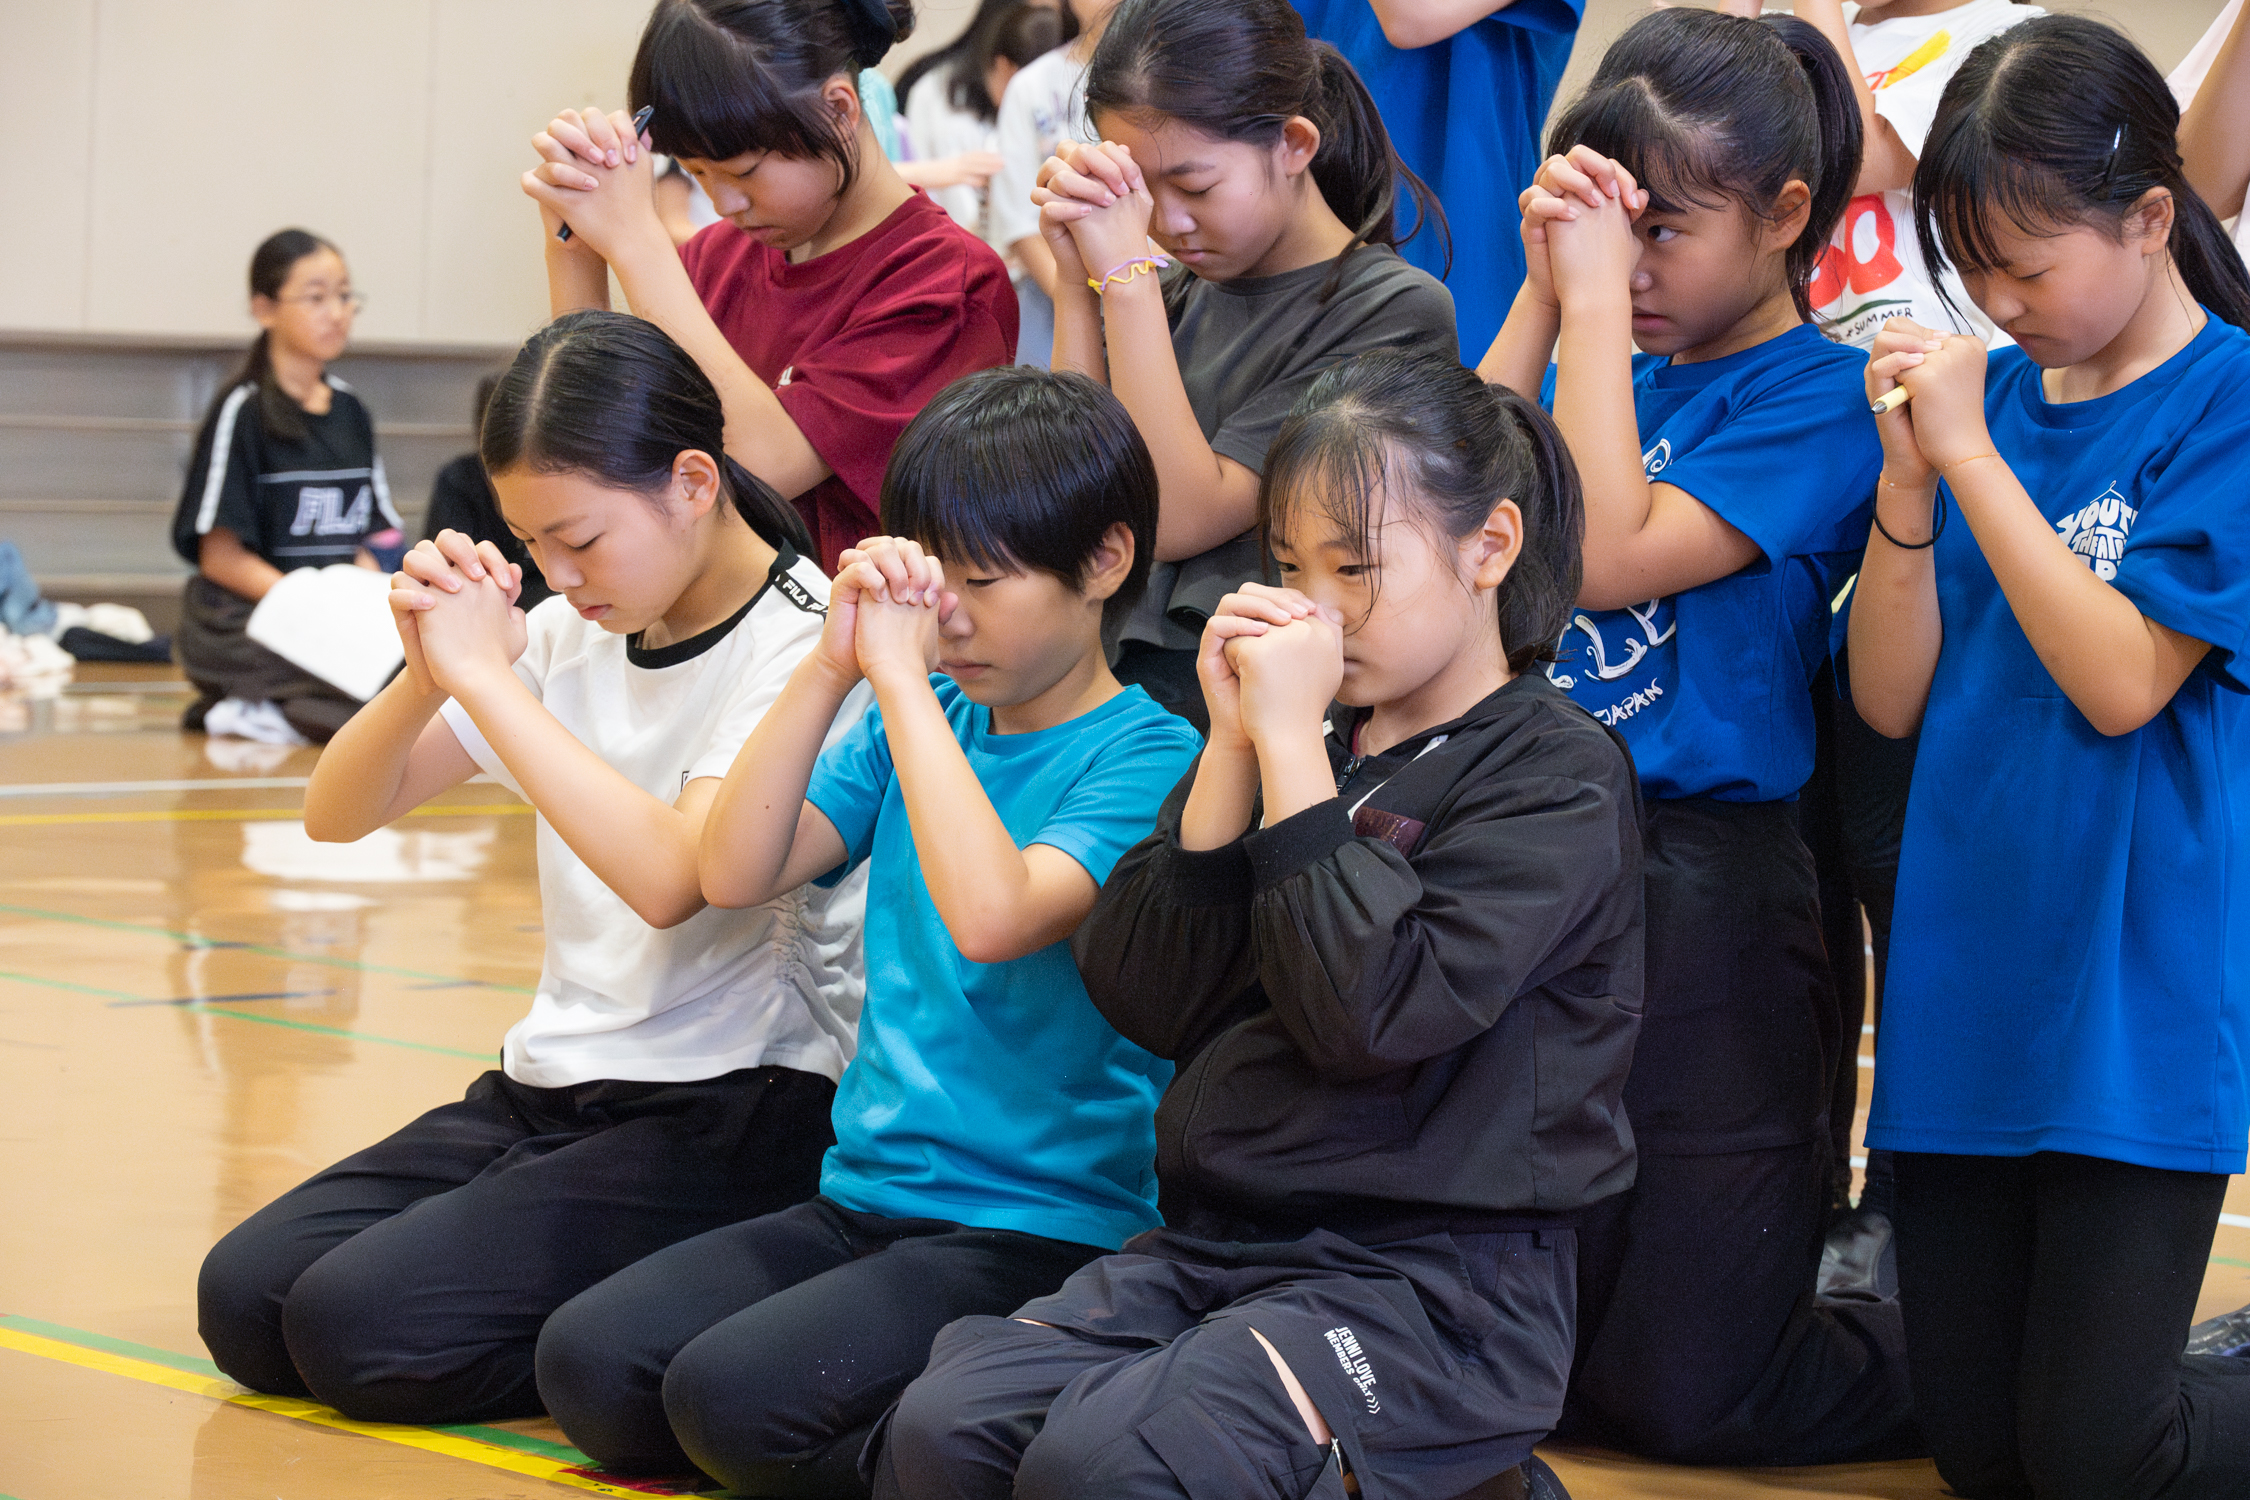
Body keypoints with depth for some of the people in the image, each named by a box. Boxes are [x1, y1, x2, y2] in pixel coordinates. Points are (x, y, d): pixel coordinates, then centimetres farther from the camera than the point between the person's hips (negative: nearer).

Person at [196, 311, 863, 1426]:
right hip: (549, 1085, 8)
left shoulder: (804, 642, -12)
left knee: (360, 1329, -21)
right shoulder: (570, 632, 8)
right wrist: (428, 672, -12)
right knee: (243, 1299, -8)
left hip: (733, 1113, -8)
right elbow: (335, 816, 8)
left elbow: (672, 876, -29)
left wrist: (485, 673, -24)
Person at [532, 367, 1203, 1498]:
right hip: (867, 1193, 7)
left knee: (735, 1398, -25)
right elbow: (733, 875, 0)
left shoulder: (1146, 757, -9)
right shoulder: (921, 721, 11)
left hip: (1048, 1228, -7)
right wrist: (833, 665, -10)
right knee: (588, 1367, -10)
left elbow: (993, 916, -27)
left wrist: (899, 671, -20)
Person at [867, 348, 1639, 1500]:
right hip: (1214, 1241, 6)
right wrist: (1233, 745, -2)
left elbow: (1374, 1017, -18)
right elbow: (1143, 999, 6)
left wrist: (1293, 740, -14)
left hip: (1426, 1280, -6)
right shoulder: (1297, 743, 15)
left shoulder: (1558, 776, -4)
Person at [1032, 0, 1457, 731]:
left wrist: (1126, 273, -11)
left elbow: (1178, 520, -11)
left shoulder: (1395, 311, -5)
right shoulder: (1177, 293, 13)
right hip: (1109, 682, 6)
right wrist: (1078, 278, 0)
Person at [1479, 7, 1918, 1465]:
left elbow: (1608, 557, -21)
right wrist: (1547, 292, -6)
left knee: (1679, 1393, -2)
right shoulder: (1614, 365, 10)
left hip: (1706, 887, -7)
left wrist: (1597, 300, -18)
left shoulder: (1819, 397, -10)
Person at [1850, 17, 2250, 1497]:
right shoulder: (1989, 394, 8)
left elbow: (2125, 680, -17)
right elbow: (1892, 698, 5)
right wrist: (1909, 478, -9)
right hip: (1968, 976, 6)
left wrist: (1969, 453, -16)